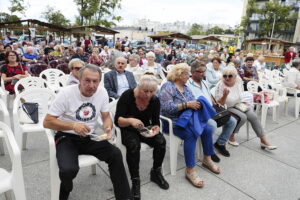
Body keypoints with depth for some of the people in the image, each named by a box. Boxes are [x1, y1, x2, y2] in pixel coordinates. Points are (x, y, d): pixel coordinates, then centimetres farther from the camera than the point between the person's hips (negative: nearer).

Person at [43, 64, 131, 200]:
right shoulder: (66, 93, -18)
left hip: (89, 138, 3)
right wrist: (73, 125, -30)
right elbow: (47, 122, -15)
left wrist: (108, 128, -19)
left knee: (116, 154, -16)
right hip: (67, 138, -3)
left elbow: (106, 117, 5)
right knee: (69, 169, -28)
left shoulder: (102, 92, -7)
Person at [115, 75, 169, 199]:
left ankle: (156, 173, 2)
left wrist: (155, 129, -25)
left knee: (161, 141, -23)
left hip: (145, 128, 4)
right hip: (128, 129, -3)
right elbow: (117, 120, -20)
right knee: (134, 145, -35)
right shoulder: (127, 96, -20)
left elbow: (156, 122, -2)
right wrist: (130, 120, -40)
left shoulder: (155, 100, -8)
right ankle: (135, 181, -16)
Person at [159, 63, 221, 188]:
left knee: (207, 130, -9)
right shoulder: (168, 87, -12)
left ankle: (207, 159, 9)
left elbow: (192, 102, 13)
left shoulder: (185, 87, 13)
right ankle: (190, 170, -22)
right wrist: (187, 105, -26)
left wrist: (197, 105, -11)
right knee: (191, 135, -30)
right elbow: (167, 107, -24)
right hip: (172, 121, -7)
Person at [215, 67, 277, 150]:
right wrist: (225, 95, -37)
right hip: (228, 108, -5)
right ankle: (231, 136, -4)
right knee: (243, 117, -27)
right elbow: (219, 104, -22)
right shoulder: (220, 85, -21)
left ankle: (263, 140, 0)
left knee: (253, 116, -12)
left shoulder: (239, 81, -5)